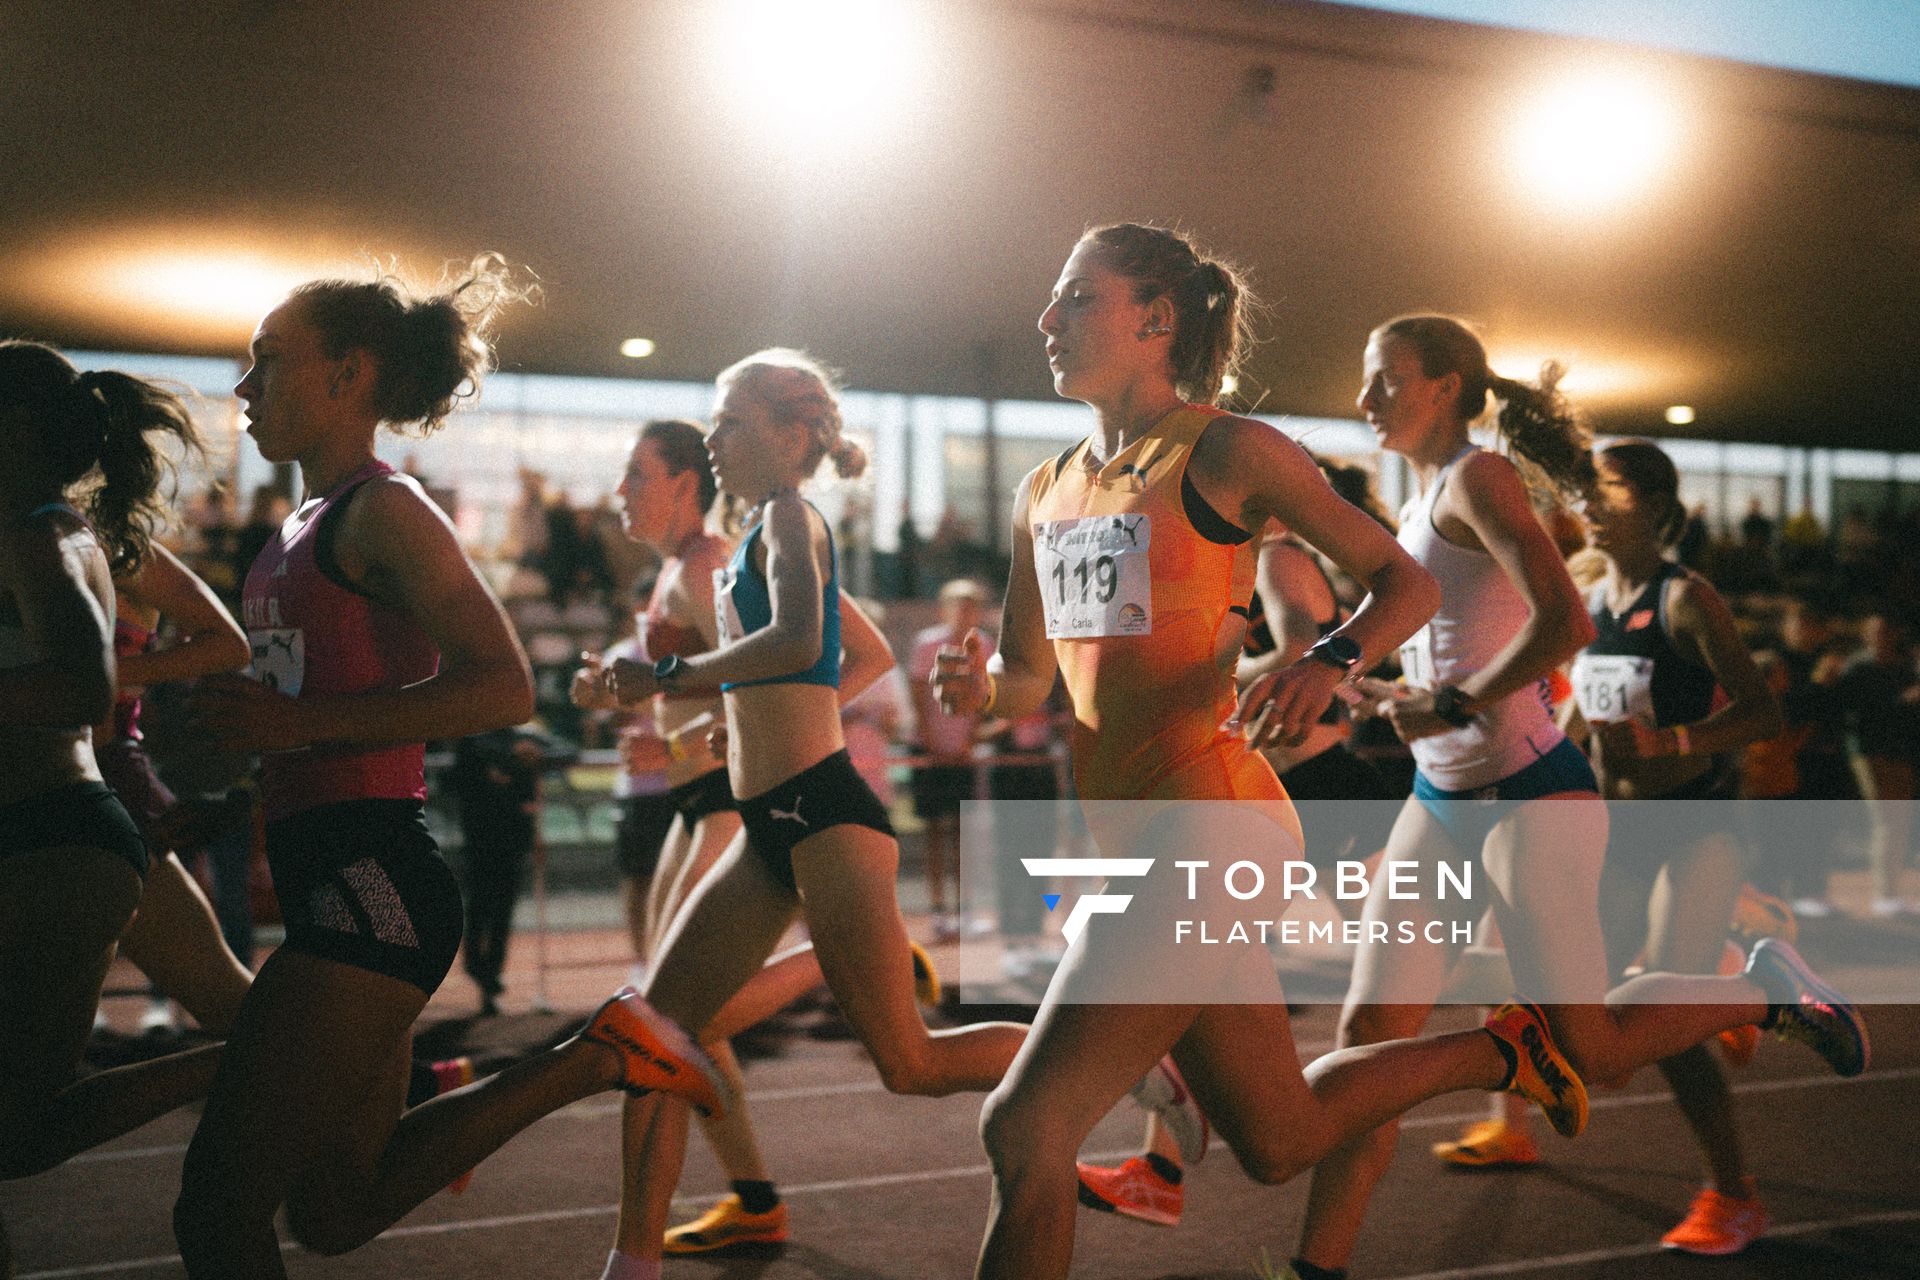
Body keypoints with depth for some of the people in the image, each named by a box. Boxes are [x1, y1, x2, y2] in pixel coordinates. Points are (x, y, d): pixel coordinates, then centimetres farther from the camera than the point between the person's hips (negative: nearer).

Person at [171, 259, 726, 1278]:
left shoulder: (381, 510, -8)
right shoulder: (303, 528, 18)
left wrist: (300, 721, -22)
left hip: (370, 884, -10)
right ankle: (593, 1059, 21)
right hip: (330, 879, 10)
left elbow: (501, 688, -20)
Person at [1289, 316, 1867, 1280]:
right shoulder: (1427, 503, 15)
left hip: (1529, 795, -8)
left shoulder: (1477, 477, -11)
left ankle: (1768, 990, 24)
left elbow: (1561, 622, -25)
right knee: (1369, 1030, -1)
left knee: (1591, 1054, 0)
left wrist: (1450, 709, -17)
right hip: (1439, 804, 8)